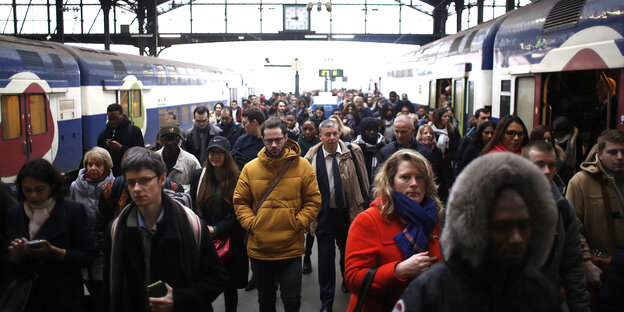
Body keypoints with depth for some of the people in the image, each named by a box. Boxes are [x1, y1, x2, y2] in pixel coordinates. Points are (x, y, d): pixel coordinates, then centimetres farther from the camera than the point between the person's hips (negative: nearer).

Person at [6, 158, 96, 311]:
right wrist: (16, 256, -15)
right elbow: (8, 266, 7)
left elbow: (87, 256, -9)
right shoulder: (13, 213, 3)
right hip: (25, 298, 3)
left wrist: (54, 251, -23)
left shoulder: (74, 210, -9)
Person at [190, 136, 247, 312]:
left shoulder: (237, 179, -4)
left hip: (229, 240, -2)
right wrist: (204, 228, -8)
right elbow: (193, 207, 8)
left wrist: (216, 229, -13)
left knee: (229, 286, 7)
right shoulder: (198, 175, 5)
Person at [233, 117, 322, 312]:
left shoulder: (302, 166, -3)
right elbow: (240, 202, 5)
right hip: (258, 249, 2)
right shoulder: (250, 168, 0)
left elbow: (313, 200, -2)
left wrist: (298, 223, -12)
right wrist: (251, 223, -9)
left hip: (291, 250, -2)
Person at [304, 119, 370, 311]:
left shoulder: (352, 152, -6)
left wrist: (365, 205, 8)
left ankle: (347, 281, 49)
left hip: (348, 211, 2)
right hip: (324, 213, -1)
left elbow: (362, 180, 3)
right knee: (326, 256, 3)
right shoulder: (311, 158, -8)